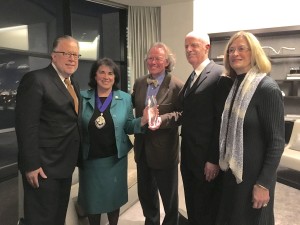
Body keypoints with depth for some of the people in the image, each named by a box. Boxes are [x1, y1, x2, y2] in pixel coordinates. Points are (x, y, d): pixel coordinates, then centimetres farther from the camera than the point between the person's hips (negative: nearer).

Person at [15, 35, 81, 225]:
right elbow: (26, 125, -19)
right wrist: (31, 165, -21)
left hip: (64, 164, 8)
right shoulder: (35, 79, -14)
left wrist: (73, 158, 12)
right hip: (43, 166, -8)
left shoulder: (74, 84, 12)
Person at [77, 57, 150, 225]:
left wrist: (142, 121, -19)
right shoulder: (83, 97, -2)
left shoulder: (125, 98, -1)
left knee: (114, 197, 16)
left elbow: (127, 127, -1)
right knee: (92, 199, 15)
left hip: (115, 159, 0)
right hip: (89, 159, 0)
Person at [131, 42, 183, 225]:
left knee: (169, 195, 14)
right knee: (145, 193, 22)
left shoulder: (177, 85, -13)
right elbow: (132, 105, 15)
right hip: (143, 148, 6)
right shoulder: (139, 83, 5)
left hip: (164, 150, -6)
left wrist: (162, 119, -28)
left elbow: (183, 113, -15)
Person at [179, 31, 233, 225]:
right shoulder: (192, 78, 14)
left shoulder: (220, 75, -15)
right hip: (189, 156, 8)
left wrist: (214, 159, -19)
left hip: (207, 158, -8)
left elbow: (223, 120, -19)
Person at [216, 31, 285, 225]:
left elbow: (277, 142, -17)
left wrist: (264, 183, -18)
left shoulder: (267, 88, -17)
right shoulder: (235, 86, 6)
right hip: (233, 171, 7)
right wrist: (222, 163, 11)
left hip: (254, 173, -7)